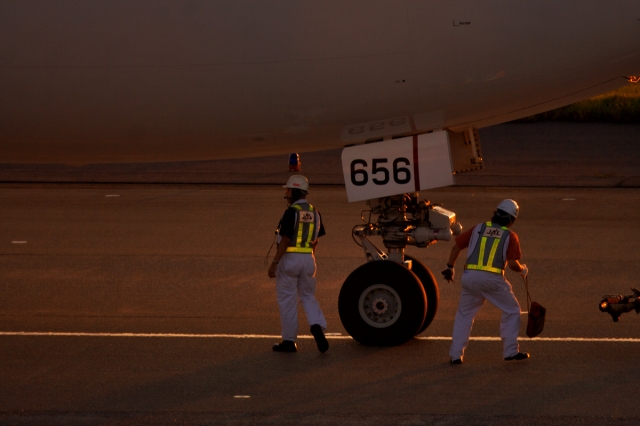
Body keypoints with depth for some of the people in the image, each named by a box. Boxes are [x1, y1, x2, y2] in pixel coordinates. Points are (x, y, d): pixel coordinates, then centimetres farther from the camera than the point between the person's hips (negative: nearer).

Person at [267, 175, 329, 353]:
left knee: (287, 299, 4)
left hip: (289, 258, -6)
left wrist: (274, 263, -15)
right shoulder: (314, 212, 7)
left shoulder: (291, 212, -14)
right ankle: (317, 327, -10)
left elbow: (285, 240, -18)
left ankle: (289, 340, 9)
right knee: (308, 296, 16)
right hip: (308, 259, 6)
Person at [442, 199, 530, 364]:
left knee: (464, 314, 18)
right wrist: (523, 270, 20)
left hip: (470, 276, 3)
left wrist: (450, 267, 29)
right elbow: (513, 264, -2)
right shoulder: (510, 236, 7)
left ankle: (456, 354, 13)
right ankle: (510, 351, 13)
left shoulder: (478, 228, 16)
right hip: (493, 279, -3)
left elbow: (457, 246, 17)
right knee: (511, 311, 16)